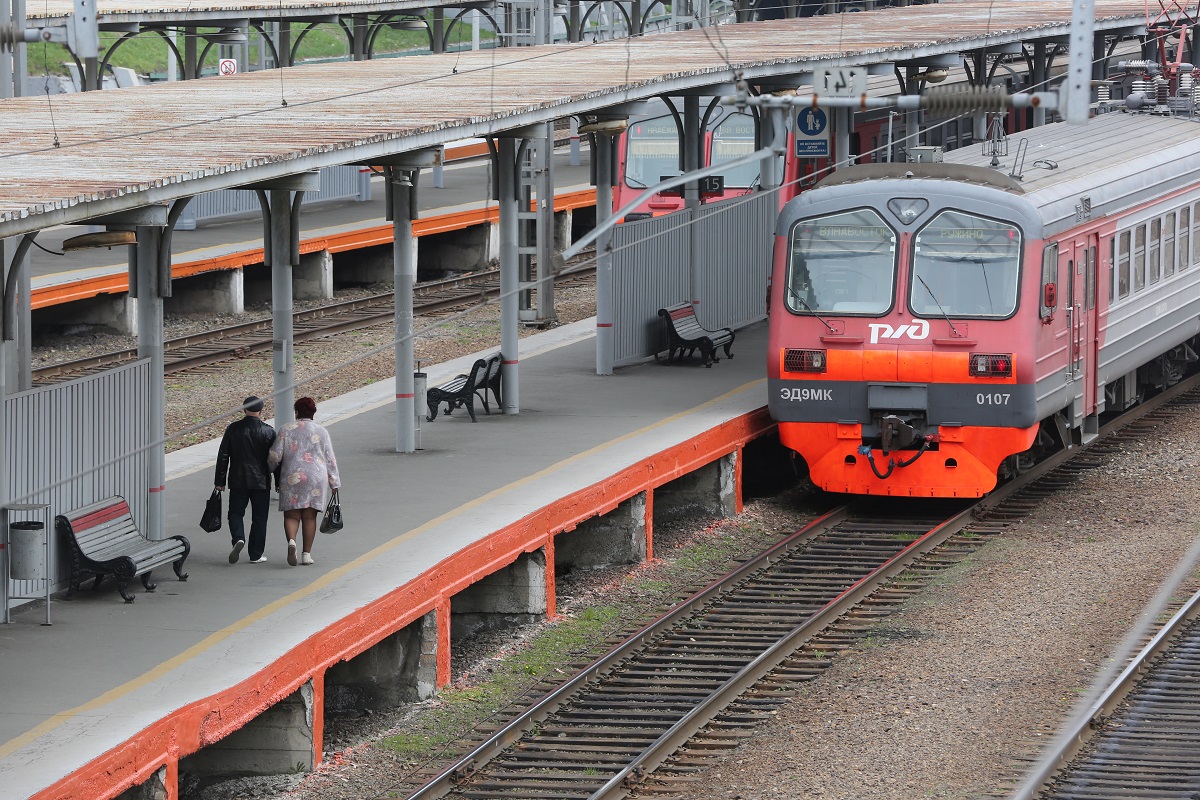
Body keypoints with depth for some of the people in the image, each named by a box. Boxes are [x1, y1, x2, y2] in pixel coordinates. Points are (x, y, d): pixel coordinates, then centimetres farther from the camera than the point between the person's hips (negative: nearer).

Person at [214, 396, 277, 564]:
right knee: (259, 518, 8)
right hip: (261, 481, 0)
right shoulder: (268, 431, -5)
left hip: (238, 481, 0)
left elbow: (223, 457, -1)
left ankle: (238, 538, -16)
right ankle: (256, 555, 9)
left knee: (235, 513, 12)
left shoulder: (233, 429, -3)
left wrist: (220, 481, 6)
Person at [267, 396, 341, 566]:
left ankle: (291, 541, -25)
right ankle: (307, 554, 5)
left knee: (291, 515, 3)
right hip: (316, 479, 1)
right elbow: (330, 460, 5)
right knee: (309, 516, 7)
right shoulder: (321, 432, 4)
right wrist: (334, 483, 11)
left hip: (291, 477, -1)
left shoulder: (286, 430, 1)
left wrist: (270, 469, 20)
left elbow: (274, 456, -1)